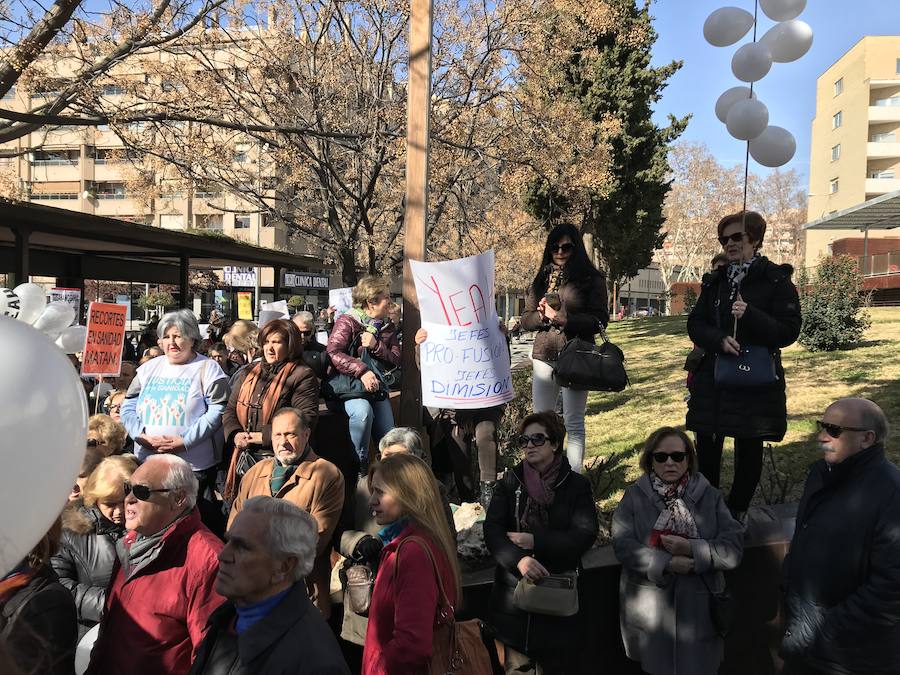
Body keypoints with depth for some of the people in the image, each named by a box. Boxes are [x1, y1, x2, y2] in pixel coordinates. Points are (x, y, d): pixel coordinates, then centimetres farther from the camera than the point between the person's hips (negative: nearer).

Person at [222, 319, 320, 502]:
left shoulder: (302, 376, -6)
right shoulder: (249, 373, 16)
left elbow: (307, 419, -17)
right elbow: (230, 410, 16)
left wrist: (264, 436, -18)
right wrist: (235, 434, -5)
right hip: (244, 458, 6)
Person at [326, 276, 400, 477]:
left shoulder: (388, 328, 14)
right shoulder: (347, 322, -6)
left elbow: (395, 360, 6)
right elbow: (333, 354, -19)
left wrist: (376, 346, -13)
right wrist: (362, 371, -30)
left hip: (375, 386, 6)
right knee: (362, 410, -37)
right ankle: (360, 467, -23)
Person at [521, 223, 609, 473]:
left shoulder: (591, 279, 0)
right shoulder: (542, 279, 13)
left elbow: (599, 320, -8)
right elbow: (526, 319, 12)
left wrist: (559, 316, -14)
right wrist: (543, 315, -10)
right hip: (544, 358, 4)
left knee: (573, 424, 3)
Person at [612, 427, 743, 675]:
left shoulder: (710, 496, 0)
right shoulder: (635, 496, -3)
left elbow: (733, 548, -8)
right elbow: (623, 545, -14)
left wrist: (691, 549, -21)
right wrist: (668, 563, -22)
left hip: (698, 607, 1)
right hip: (650, 610, -1)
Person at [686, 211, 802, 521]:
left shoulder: (777, 280, -3)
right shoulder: (714, 281, 10)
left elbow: (789, 331, -8)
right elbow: (695, 324, 5)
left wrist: (749, 315, -24)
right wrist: (719, 340, -16)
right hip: (711, 378, 4)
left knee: (749, 449, 6)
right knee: (706, 445, 7)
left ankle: (737, 511, 24)